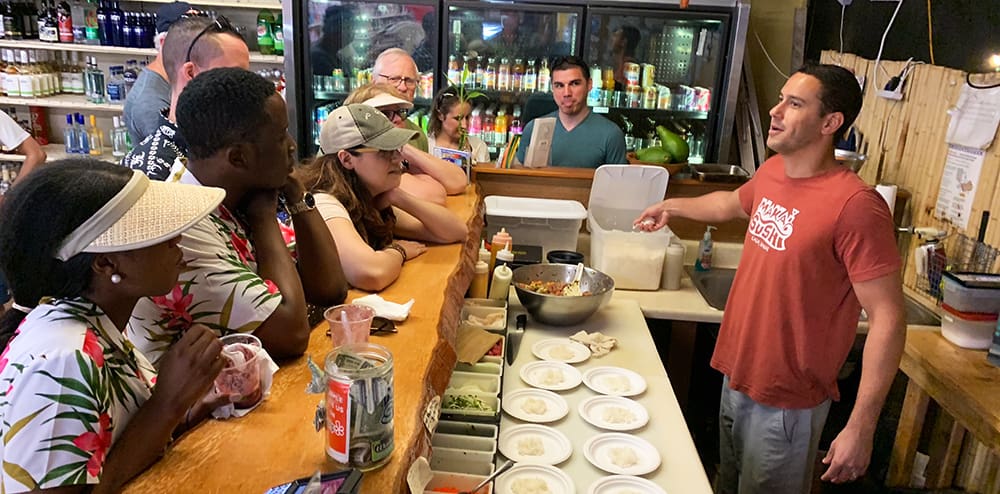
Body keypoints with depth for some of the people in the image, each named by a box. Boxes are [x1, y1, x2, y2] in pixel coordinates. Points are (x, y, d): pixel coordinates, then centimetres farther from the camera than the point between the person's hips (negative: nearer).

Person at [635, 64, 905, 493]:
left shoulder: (855, 205, -24)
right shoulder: (771, 172, 0)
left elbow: (887, 320, -23)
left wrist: (860, 428, -23)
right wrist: (673, 207, 33)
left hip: (785, 404, -7)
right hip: (736, 377, 7)